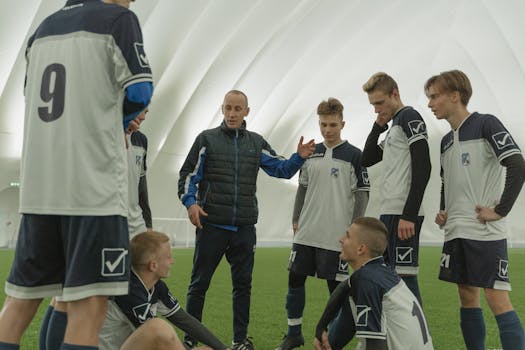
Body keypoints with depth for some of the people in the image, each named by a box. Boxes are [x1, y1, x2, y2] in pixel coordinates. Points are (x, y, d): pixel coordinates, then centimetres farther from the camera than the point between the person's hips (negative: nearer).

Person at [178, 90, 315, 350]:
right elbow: (188, 175, 2)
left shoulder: (256, 143, 11)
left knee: (243, 284, 9)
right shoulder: (207, 139, 3)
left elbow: (281, 169, 9)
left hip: (245, 228, 3)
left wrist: (299, 157, -10)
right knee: (199, 283, 3)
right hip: (211, 225, -3)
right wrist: (191, 203, -14)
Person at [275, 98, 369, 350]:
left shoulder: (354, 155, -4)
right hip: (306, 233, 5)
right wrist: (296, 220, 11)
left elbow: (361, 195, -4)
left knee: (335, 285, 1)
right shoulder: (311, 154, 10)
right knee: (295, 279, 7)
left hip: (336, 235, -5)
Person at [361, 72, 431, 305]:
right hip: (389, 213, 10)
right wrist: (378, 127, 13)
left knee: (405, 276, -7)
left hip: (403, 215, -10)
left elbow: (423, 168, -17)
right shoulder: (394, 125, 21)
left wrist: (408, 215, -21)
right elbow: (366, 160, 25)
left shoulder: (409, 117, -7)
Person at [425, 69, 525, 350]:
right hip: (455, 232, 8)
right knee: (467, 296, 11)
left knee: (496, 298, -9)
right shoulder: (446, 140, 16)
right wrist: (442, 211, 11)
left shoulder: (485, 124, -7)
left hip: (485, 232, -8)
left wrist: (500, 210, -18)